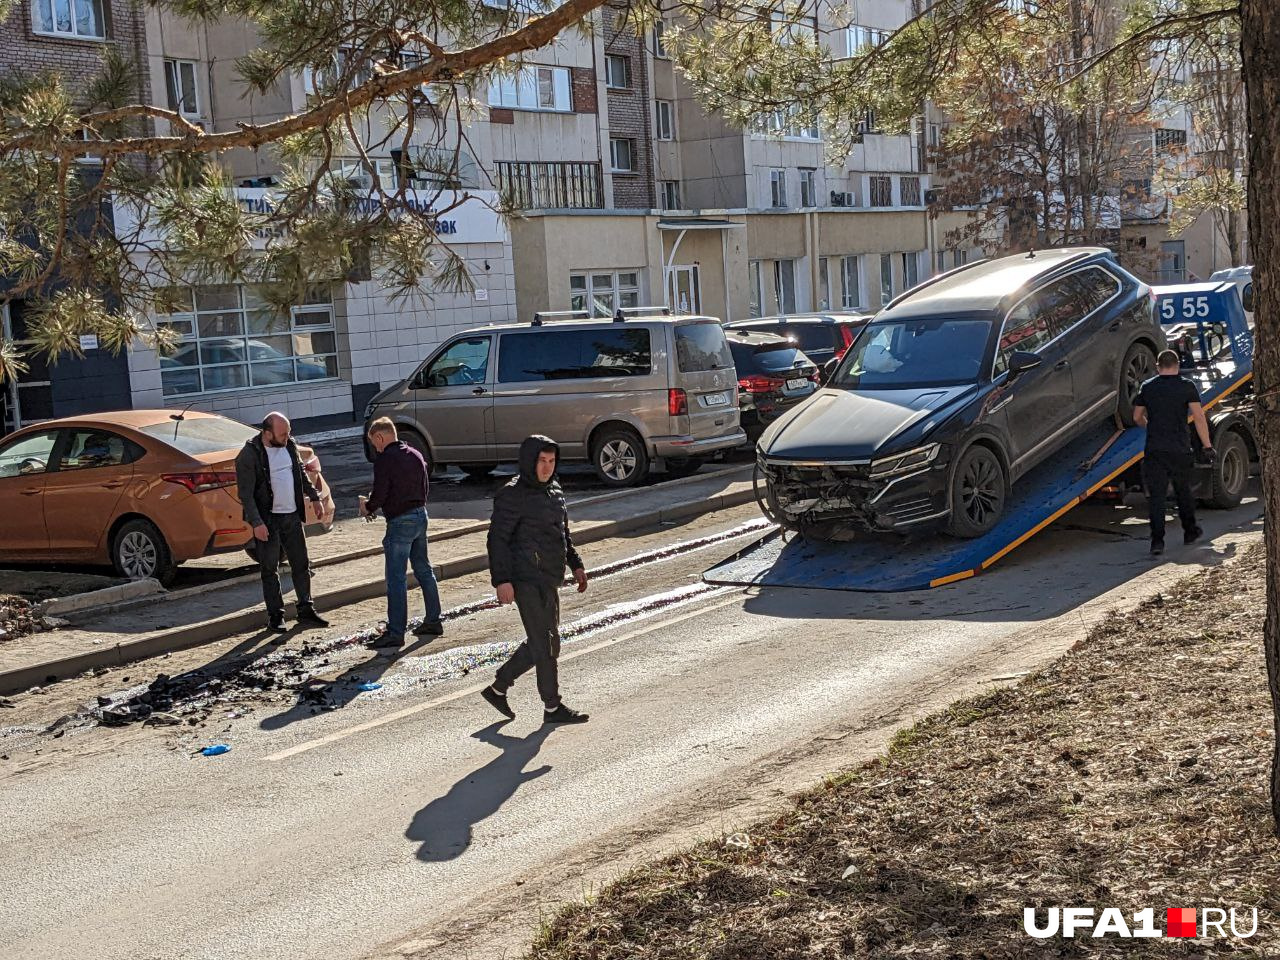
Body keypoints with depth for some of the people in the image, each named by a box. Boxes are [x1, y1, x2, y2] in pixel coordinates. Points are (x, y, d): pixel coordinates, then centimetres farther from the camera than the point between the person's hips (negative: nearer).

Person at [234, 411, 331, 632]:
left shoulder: (289, 446, 5)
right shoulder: (249, 455, -15)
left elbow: (301, 473, 20)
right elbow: (246, 494, -16)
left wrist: (315, 497, 15)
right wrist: (256, 523, -22)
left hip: (292, 516, 6)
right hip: (268, 520, -6)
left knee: (301, 564, 10)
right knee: (270, 570, 2)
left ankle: (306, 611, 20)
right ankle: (275, 616, 11)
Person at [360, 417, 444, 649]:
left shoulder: (384, 460, -14)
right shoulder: (415, 455, 9)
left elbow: (379, 495, -18)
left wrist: (367, 508, 4)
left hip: (400, 522, -8)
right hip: (420, 515, 8)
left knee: (396, 578, -5)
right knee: (424, 570, 17)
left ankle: (395, 632, -4)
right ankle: (433, 621, 23)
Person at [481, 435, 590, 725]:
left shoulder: (554, 492, 15)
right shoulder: (512, 496, -11)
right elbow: (497, 539, -14)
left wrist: (576, 565, 21)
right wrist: (502, 580, -20)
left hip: (548, 580, 9)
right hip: (526, 580, -9)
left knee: (540, 642, 15)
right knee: (546, 643, -4)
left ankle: (497, 688, 26)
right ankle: (552, 707, 6)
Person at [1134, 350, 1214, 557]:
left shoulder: (1147, 387, 5)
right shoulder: (1187, 386, -1)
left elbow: (1137, 417, 13)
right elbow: (1198, 417, -6)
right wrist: (1206, 446, -3)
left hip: (1154, 449, 0)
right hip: (1181, 450, 0)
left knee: (1156, 495, -3)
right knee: (1184, 491, 18)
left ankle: (1157, 540, -14)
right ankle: (1190, 532, 32)